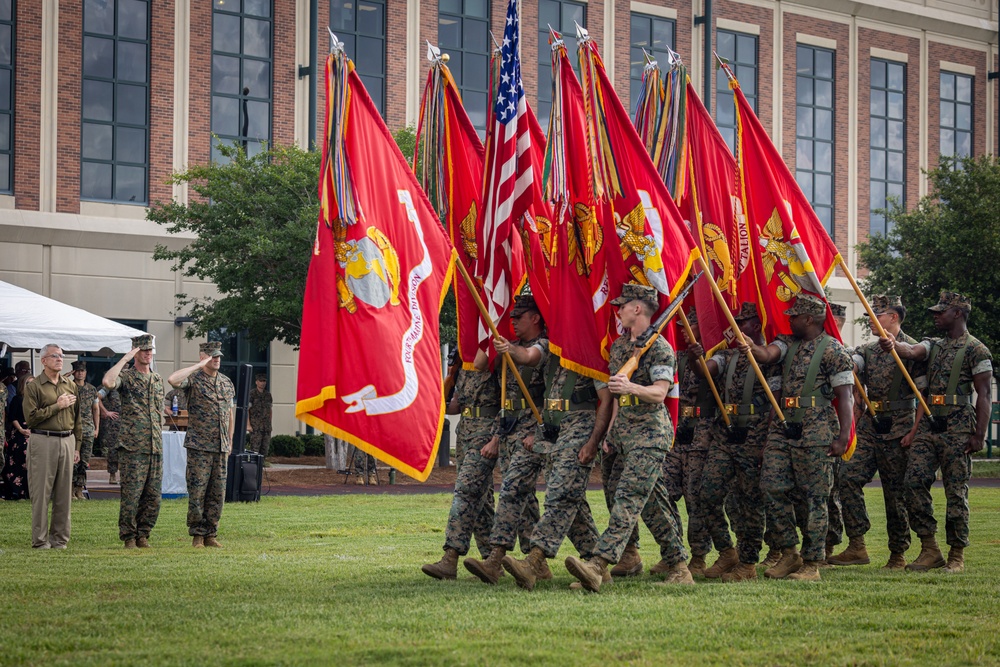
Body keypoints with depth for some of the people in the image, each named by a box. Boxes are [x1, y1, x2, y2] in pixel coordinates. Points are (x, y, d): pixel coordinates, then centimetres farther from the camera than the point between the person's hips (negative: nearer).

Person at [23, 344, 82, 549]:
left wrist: (77, 445, 13)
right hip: (42, 442, -5)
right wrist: (57, 406, -10)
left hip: (67, 442, 5)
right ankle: (40, 539, 1)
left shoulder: (71, 386, 14)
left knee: (64, 493, 6)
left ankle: (59, 537, 13)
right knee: (41, 492, -4)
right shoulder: (33, 387, -1)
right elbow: (31, 417, -11)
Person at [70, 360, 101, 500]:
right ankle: (71, 490, -2)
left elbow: (96, 409, 18)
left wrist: (97, 428, 12)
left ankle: (80, 490, 9)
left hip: (88, 430, 4)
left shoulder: (92, 389, 13)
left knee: (85, 462, 4)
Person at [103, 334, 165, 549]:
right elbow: (108, 382, -27)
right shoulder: (126, 377, -3)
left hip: (156, 448, 6)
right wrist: (125, 359, -18)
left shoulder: (158, 379, 16)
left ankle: (143, 535, 16)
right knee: (131, 495, -4)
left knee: (153, 495, 6)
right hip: (133, 448, -6)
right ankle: (129, 537, 5)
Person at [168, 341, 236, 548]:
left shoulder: (227, 383, 14)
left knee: (217, 492, 6)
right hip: (199, 446, -5)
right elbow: (173, 380, -26)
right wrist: (199, 366, -19)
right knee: (197, 492, -3)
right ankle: (197, 535, 4)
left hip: (221, 447, 5)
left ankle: (211, 534, 13)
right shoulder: (193, 380, -4)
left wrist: (230, 441, 17)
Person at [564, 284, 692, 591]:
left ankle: (598, 564, -29)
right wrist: (609, 430, 19)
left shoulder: (659, 347, -9)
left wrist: (631, 387, -37)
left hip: (650, 432, -9)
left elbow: (659, 393, -19)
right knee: (654, 502, 9)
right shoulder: (618, 346, 17)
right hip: (624, 432, 9)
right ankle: (680, 565, 14)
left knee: (629, 498, -17)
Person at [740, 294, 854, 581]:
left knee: (814, 497, -2)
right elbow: (767, 354, -5)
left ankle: (812, 563, 3)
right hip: (782, 428, 7)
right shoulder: (788, 343, 16)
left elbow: (845, 397, -7)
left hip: (815, 433, -7)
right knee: (773, 487, 1)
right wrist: (752, 347, -28)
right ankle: (789, 554, 11)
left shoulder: (833, 350, -4)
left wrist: (843, 437, -15)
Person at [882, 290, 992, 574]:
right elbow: (911, 351, -5)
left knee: (956, 490, -2)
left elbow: (983, 395, -6)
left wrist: (979, 434, -13)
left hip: (957, 428, -6)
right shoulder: (934, 345, 17)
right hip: (928, 425, 6)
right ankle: (929, 550, 2)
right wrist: (893, 344, -28)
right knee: (914, 481, -4)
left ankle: (957, 555, 6)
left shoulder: (976, 350, -2)